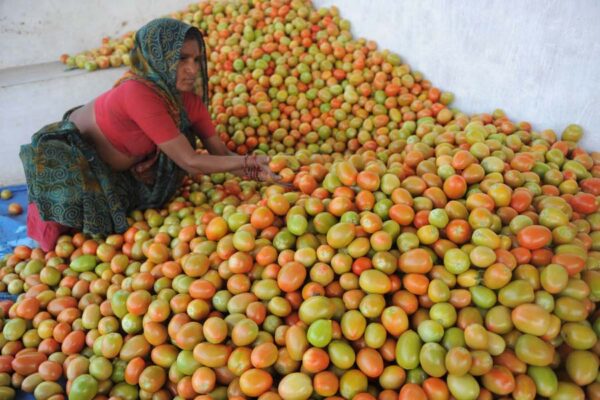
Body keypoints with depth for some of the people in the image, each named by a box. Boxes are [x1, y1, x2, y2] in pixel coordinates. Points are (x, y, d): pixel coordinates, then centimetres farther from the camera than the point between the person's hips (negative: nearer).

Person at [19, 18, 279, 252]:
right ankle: (45, 207, 13)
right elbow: (190, 162, -37)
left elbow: (220, 153, -14)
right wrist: (247, 161, -31)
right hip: (70, 152, -7)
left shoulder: (189, 100, -16)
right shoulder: (139, 94, -38)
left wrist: (256, 172, -32)